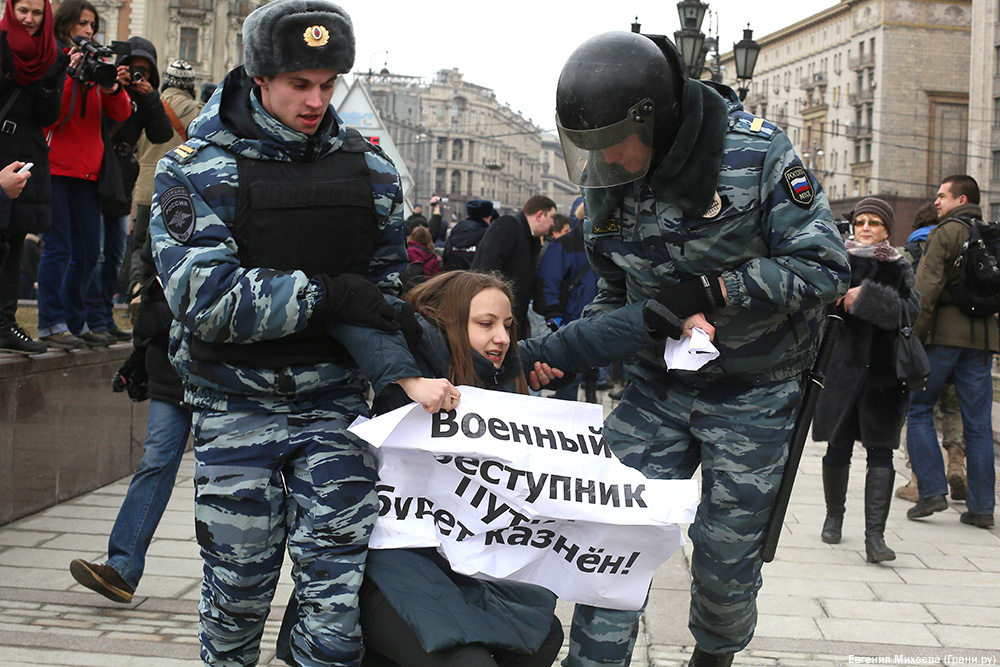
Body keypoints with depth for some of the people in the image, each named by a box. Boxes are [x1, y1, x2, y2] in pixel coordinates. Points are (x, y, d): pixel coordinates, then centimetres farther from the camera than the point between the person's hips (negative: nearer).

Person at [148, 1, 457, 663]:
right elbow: (204, 296, -18)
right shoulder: (198, 170, -6)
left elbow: (385, 289, 5)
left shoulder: (368, 167, 4)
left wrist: (406, 374, -12)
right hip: (236, 407, -1)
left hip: (334, 407, 2)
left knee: (339, 590, -2)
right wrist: (324, 294, -18)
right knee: (238, 585, 10)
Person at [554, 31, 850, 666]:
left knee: (726, 558, 7)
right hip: (657, 388, 3)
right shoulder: (609, 182, -5)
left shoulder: (757, 153, -19)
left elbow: (825, 268, -18)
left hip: (752, 395, -3)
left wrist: (709, 290, -23)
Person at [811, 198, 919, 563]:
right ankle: (834, 515, 33)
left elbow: (911, 309, -11)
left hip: (884, 372, 0)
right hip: (843, 367, 0)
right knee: (838, 447, 9)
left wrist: (866, 297, -19)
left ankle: (875, 536, -10)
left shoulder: (900, 269, 7)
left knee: (880, 451, -7)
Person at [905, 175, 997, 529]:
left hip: (945, 331, -6)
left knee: (918, 409, 6)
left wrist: (914, 336, -11)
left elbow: (927, 288, -13)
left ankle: (932, 491, -1)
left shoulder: (945, 233, -5)